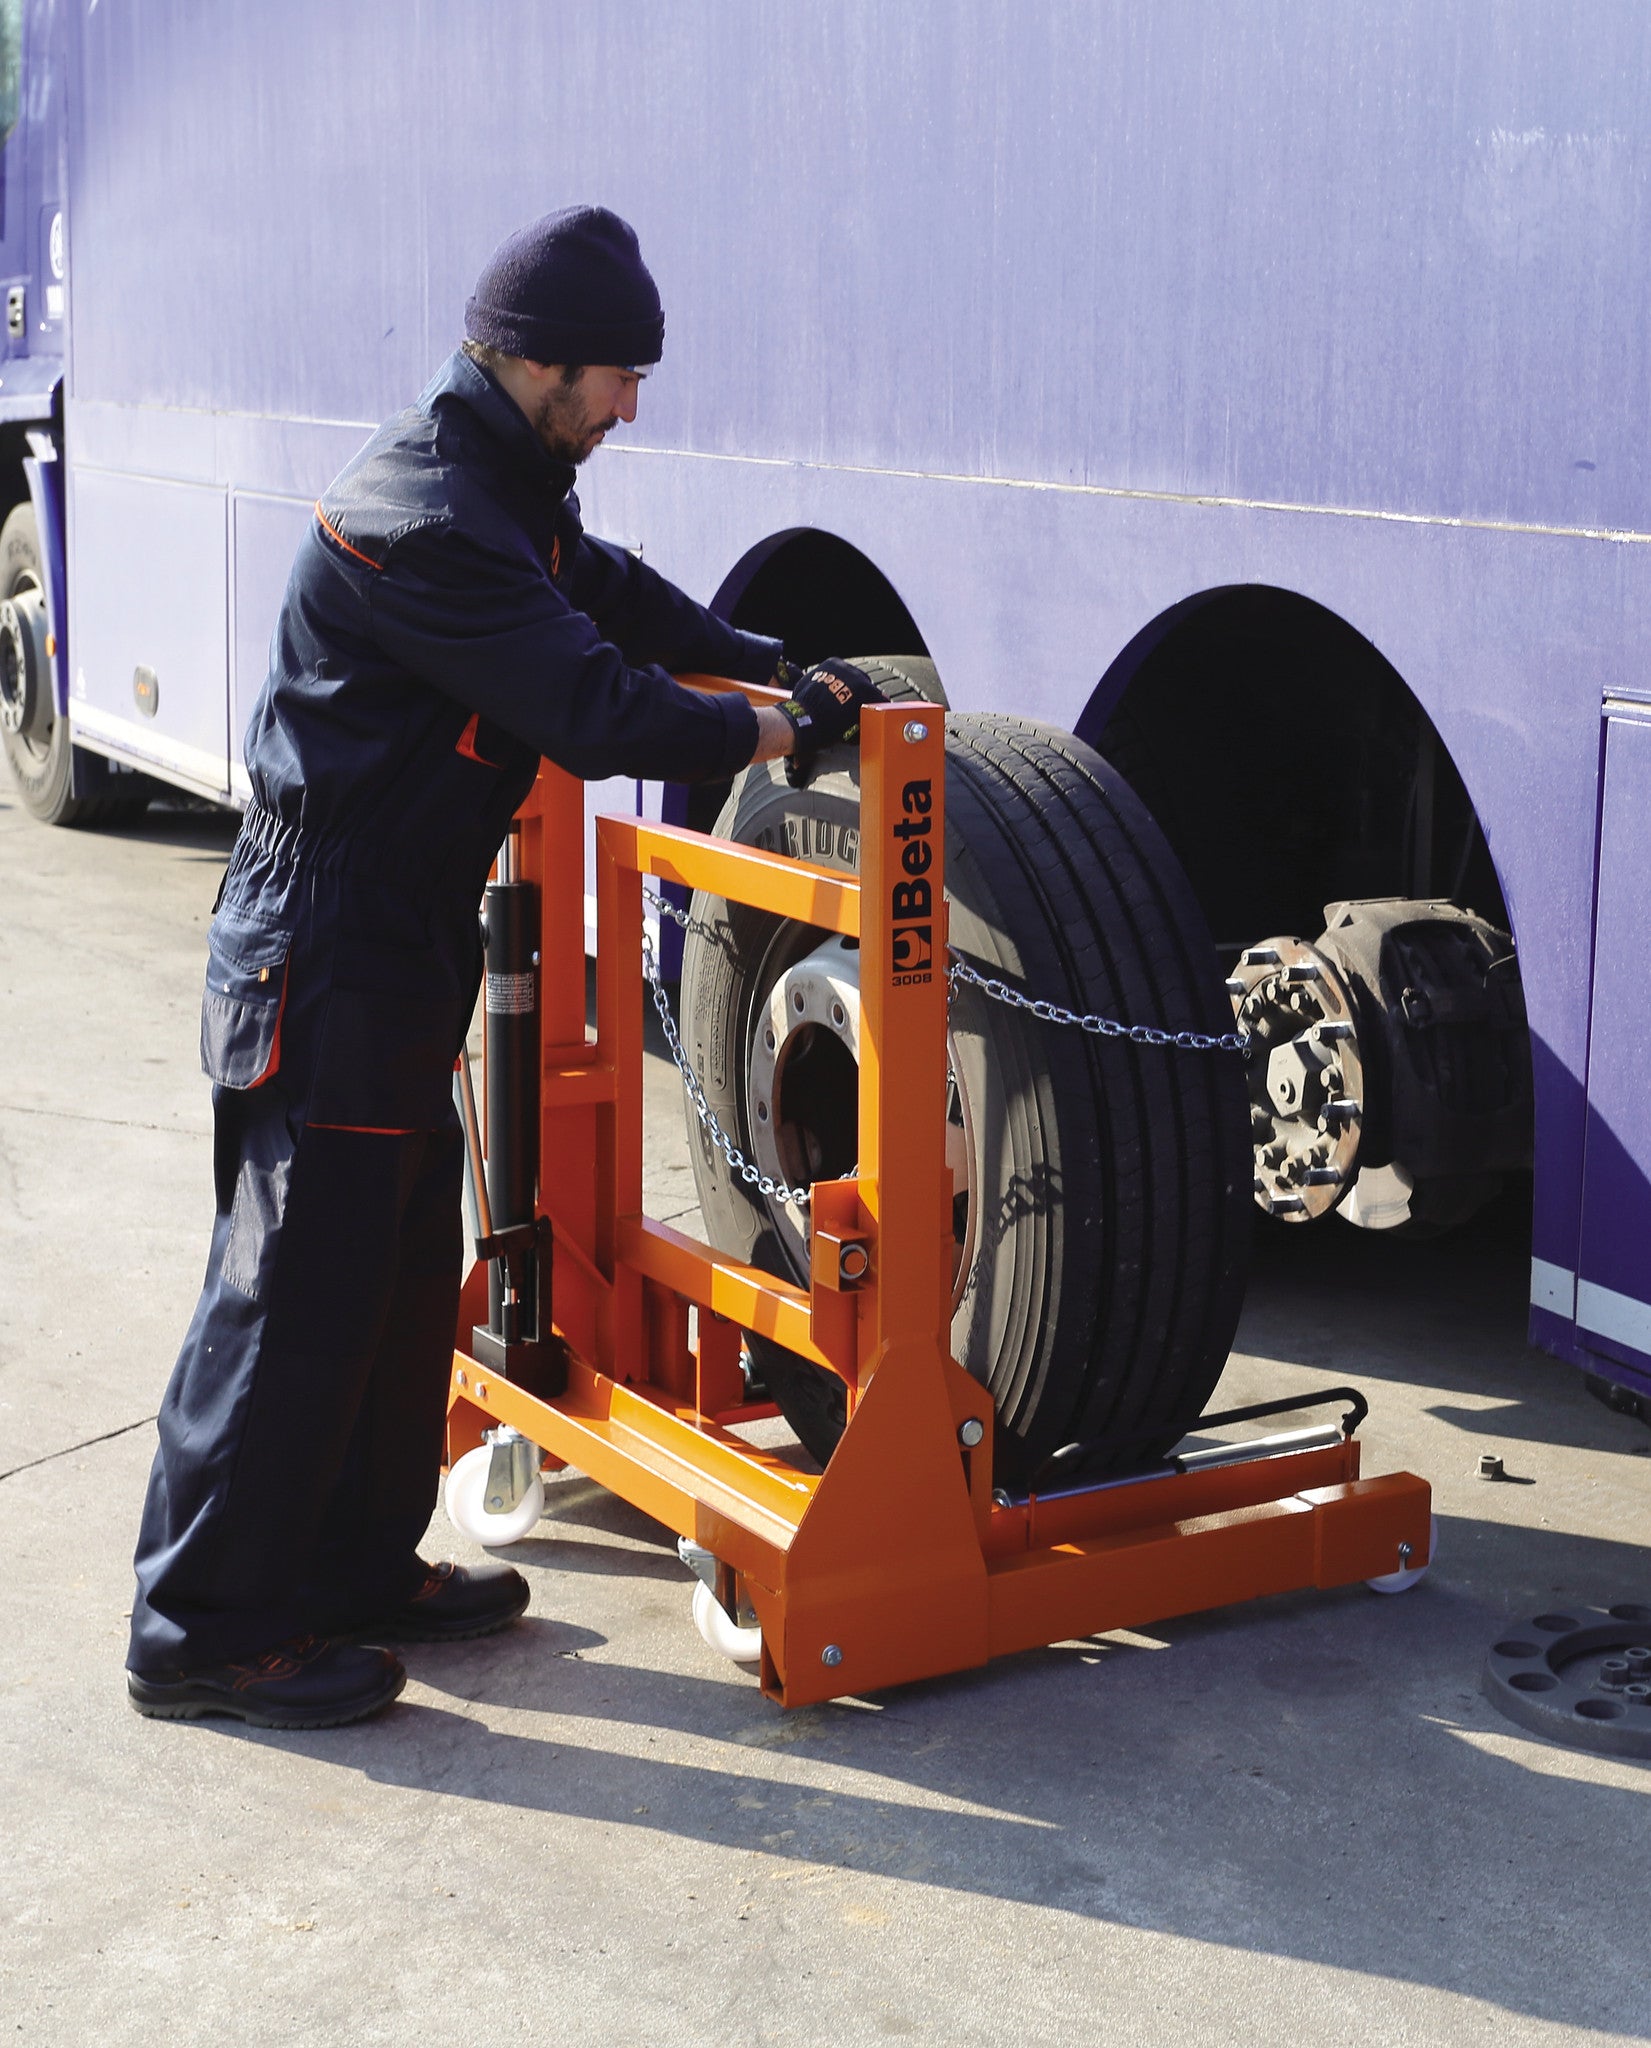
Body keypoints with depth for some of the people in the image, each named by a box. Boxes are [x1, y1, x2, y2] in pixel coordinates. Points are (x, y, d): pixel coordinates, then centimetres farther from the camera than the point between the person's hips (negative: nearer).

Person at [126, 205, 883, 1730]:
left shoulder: (508, 489, 10)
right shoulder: (423, 518, -23)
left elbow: (615, 597, 21)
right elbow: (591, 711, -26)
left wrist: (784, 669, 9)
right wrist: (776, 734, -15)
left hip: (399, 946, 11)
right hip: (327, 958, -11)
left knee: (403, 1269, 17)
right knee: (297, 1291, -4)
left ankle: (358, 1568, 29)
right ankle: (205, 1631, 6)